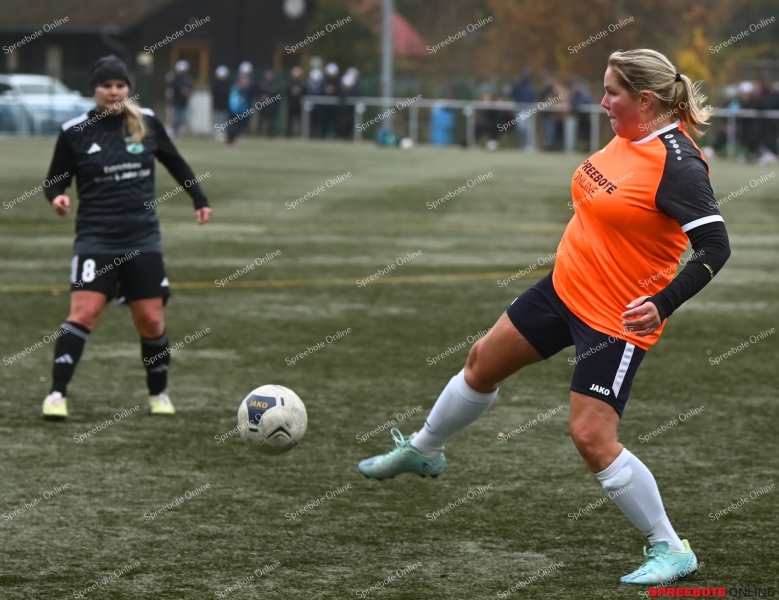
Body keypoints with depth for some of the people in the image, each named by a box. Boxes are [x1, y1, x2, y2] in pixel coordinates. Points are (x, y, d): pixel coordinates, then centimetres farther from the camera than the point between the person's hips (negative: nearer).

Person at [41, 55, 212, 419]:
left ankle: (158, 394, 24)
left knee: (151, 320, 4)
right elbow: (55, 180, 4)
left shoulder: (146, 123, 2)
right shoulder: (75, 132, -4)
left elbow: (175, 163, 18)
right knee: (84, 311, -18)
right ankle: (57, 394, -15)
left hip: (143, 238, 2)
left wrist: (199, 199, 17)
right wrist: (57, 197, -17)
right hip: (97, 237, -2)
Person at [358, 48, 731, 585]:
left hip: (616, 320, -9)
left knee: (592, 436, -13)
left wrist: (663, 304, -33)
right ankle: (423, 451, 48)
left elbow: (715, 247, -27)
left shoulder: (678, 166, -24)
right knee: (484, 361, 21)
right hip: (565, 288, 9)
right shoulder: (630, 137, 1)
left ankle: (672, 551, 1)